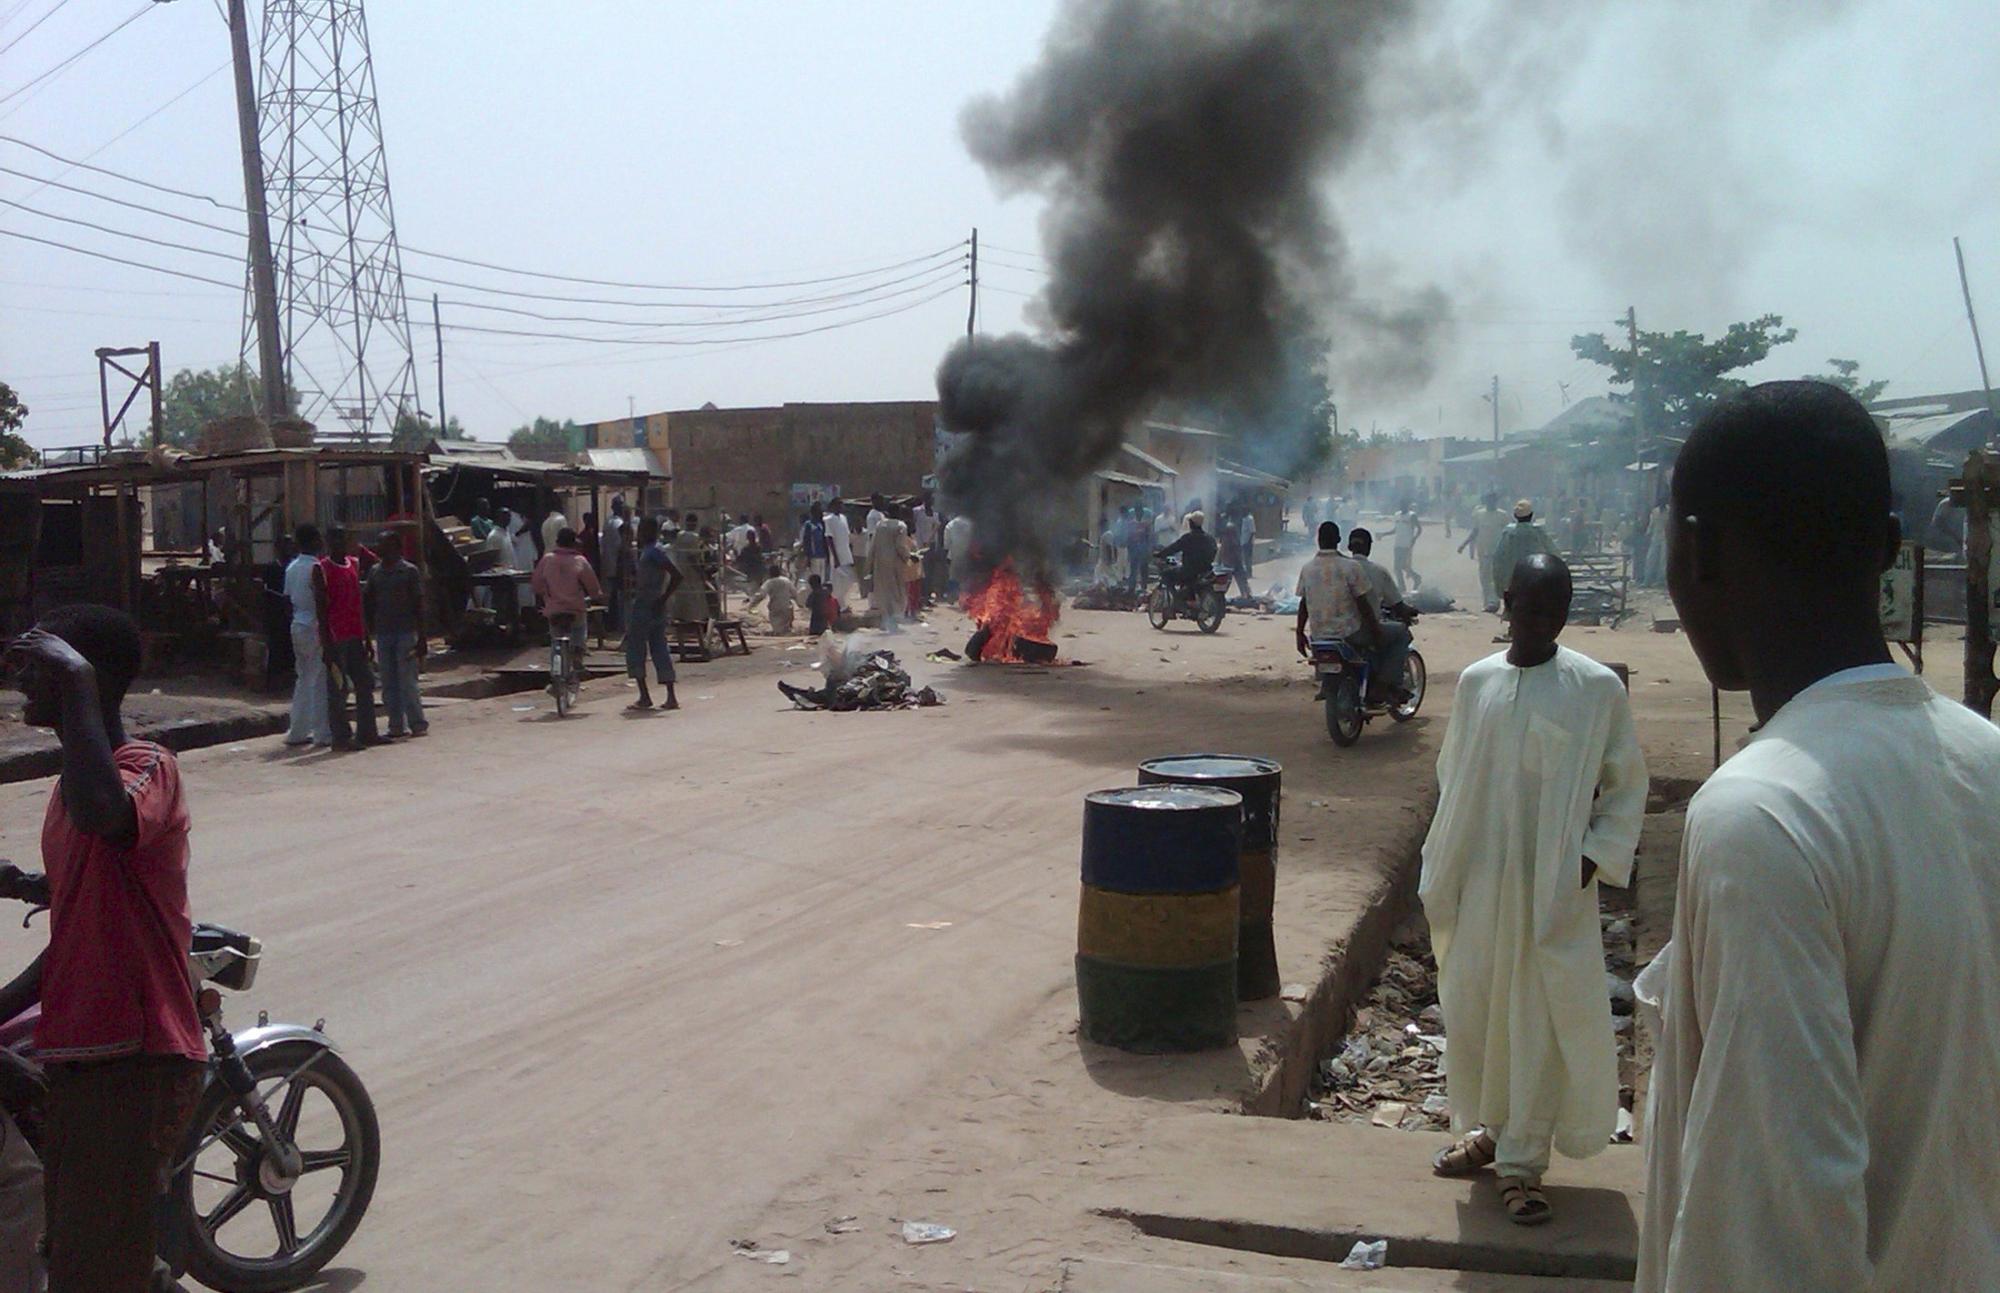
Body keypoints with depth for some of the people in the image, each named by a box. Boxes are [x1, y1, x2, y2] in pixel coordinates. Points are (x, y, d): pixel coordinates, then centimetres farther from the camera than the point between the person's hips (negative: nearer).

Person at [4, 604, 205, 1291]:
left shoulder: (146, 766, -15)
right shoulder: (71, 785, 15)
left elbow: (104, 813, -41)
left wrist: (78, 686, -32)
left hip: (135, 1061, -10)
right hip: (82, 1055, 10)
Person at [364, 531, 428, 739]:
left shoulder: (409, 571, -3)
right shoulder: (374, 572, 10)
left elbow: (418, 605, -4)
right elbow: (367, 601, 14)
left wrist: (421, 638, -8)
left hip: (406, 633, -5)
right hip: (383, 634, 5)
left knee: (407, 681, -5)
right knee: (388, 684, 6)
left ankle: (417, 723, 3)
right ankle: (397, 726, 11)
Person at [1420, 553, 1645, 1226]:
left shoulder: (1597, 689, -5)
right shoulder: (1476, 681, 4)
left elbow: (1627, 784, 1)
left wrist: (1596, 857, -10)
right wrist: (1441, 865, 9)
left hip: (1554, 887, -3)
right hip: (1478, 882, 3)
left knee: (1541, 1022, 1)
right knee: (1473, 1012, 12)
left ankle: (1522, 1161, 13)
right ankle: (1484, 1130, 32)